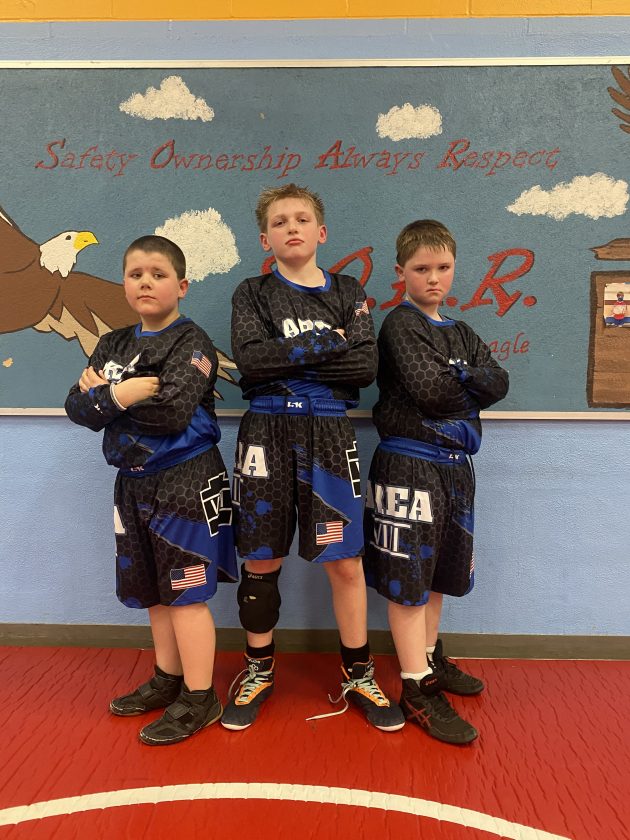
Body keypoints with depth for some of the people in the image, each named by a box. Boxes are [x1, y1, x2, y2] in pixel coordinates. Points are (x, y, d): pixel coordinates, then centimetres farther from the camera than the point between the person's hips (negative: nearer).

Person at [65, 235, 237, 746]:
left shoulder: (191, 343, -11)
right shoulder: (113, 345, 10)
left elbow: (173, 412, -24)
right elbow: (78, 406, 0)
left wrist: (106, 396, -12)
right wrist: (121, 395, -19)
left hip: (186, 481, -7)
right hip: (134, 481, 7)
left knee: (184, 591, 0)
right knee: (152, 589, 17)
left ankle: (199, 698, 16)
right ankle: (168, 679, 36)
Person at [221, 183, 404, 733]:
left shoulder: (348, 293, 8)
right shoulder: (253, 294, 6)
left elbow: (365, 367, -7)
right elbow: (250, 358, -13)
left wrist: (288, 359, -12)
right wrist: (330, 344, -12)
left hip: (329, 434, 0)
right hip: (267, 434, 0)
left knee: (345, 560, 2)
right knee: (261, 560, 8)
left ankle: (358, 675, 23)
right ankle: (260, 671, 29)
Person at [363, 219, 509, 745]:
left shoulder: (461, 334, 15)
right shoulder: (401, 325, -7)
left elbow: (499, 385, 1)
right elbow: (428, 389, -20)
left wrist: (460, 376, -16)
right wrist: (473, 383, -4)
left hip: (453, 466, 8)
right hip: (409, 466, -7)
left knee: (437, 572, 19)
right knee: (406, 578, 0)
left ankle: (431, 658, 36)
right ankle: (418, 689, 10)